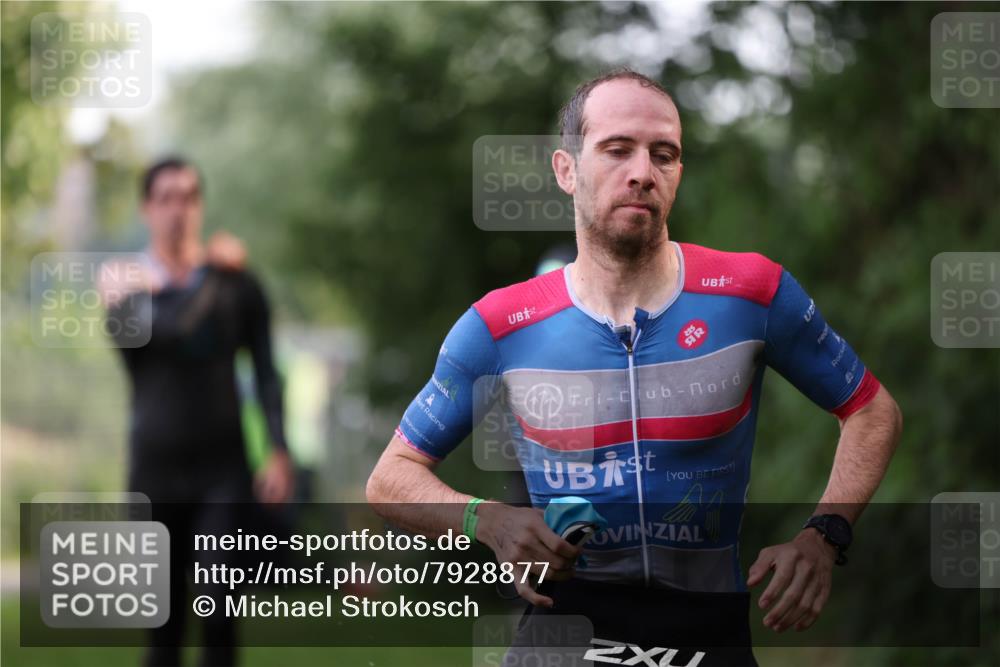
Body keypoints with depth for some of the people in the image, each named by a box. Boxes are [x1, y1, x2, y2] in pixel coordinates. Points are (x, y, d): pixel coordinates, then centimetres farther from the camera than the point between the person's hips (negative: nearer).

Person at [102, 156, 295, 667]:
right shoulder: (125, 284, -1)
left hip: (223, 470, 0)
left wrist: (279, 451, -5)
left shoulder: (237, 283, 3)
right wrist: (213, 270, -12)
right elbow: (176, 329, -20)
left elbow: (266, 371, 5)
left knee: (220, 614, -12)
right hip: (156, 469, 0)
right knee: (163, 622, 5)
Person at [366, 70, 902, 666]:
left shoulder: (753, 293, -3)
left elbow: (875, 411, 11)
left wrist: (825, 536, -6)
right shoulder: (500, 325, -2)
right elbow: (391, 479, 7)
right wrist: (487, 521, -14)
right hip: (566, 617, 0)